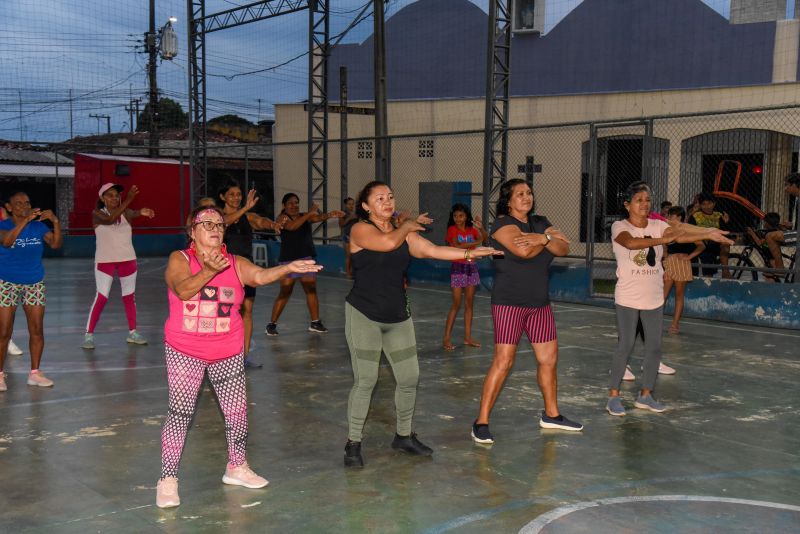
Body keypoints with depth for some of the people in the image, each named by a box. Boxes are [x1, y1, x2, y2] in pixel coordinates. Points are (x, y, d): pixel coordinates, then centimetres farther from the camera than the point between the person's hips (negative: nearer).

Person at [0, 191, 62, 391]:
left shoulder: (39, 226, 0)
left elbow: (56, 244, -13)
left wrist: (55, 221, -25)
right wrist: (25, 220, -36)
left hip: (34, 284, 3)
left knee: (37, 330, 4)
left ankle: (35, 373, 15)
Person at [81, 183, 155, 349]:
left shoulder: (125, 212, 0)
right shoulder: (97, 213, -9)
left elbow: (132, 214, -24)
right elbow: (109, 219, -30)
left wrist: (140, 212, -49)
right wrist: (128, 200, -42)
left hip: (127, 260, 4)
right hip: (105, 261, -3)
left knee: (129, 297, 10)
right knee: (101, 298, -6)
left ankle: (132, 333, 20)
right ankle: (88, 335, 1)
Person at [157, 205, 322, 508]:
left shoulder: (235, 264, 1)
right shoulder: (180, 259, -6)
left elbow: (260, 276, -16)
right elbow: (183, 290, -23)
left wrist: (289, 268, -33)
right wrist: (210, 271, -39)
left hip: (228, 354, 3)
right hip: (185, 352, -3)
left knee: (237, 411, 9)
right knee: (180, 413, -2)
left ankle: (237, 468, 30)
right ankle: (168, 480, 9)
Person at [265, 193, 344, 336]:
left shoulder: (305, 216, 8)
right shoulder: (282, 217, -4)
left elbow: (319, 218, -11)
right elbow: (292, 226, -25)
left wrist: (329, 215, -33)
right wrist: (309, 214, -32)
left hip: (307, 259, 5)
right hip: (289, 261, -5)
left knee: (311, 291, 5)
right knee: (285, 293, -4)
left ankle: (315, 322, 13)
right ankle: (272, 324, 4)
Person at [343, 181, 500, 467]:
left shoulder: (405, 232, 8)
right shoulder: (360, 229, -8)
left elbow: (433, 250, -2)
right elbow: (388, 242, -26)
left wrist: (470, 253, -13)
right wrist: (407, 225, -8)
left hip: (398, 317, 6)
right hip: (364, 315, -6)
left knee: (409, 378, 7)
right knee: (365, 380, -8)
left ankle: (403, 436, 27)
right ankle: (353, 444, 7)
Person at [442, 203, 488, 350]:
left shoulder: (472, 230, 7)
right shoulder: (452, 229, -4)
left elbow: (486, 240, -9)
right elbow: (457, 246, -20)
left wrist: (481, 228, -26)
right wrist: (476, 242, -17)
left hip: (472, 267, 5)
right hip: (458, 267, -5)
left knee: (469, 303, 7)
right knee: (456, 304, -6)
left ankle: (468, 337, 13)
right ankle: (446, 338, -2)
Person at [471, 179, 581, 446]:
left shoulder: (540, 223, 12)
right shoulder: (503, 223, -8)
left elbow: (564, 249, -1)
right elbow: (523, 251, -25)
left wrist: (543, 237, -20)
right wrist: (550, 239, -8)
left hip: (540, 303, 7)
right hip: (510, 302, -7)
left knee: (549, 358, 12)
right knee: (503, 361, -11)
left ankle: (551, 414, 29)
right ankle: (481, 422, -4)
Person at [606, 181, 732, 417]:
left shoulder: (657, 225, 2)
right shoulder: (619, 226, -10)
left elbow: (679, 234, -14)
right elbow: (630, 242, -32)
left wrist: (708, 234, -29)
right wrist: (662, 240, -40)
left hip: (654, 299, 5)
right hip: (628, 298, -5)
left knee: (654, 347, 9)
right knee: (625, 346, -2)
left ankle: (645, 395, 23)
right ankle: (613, 396, 10)